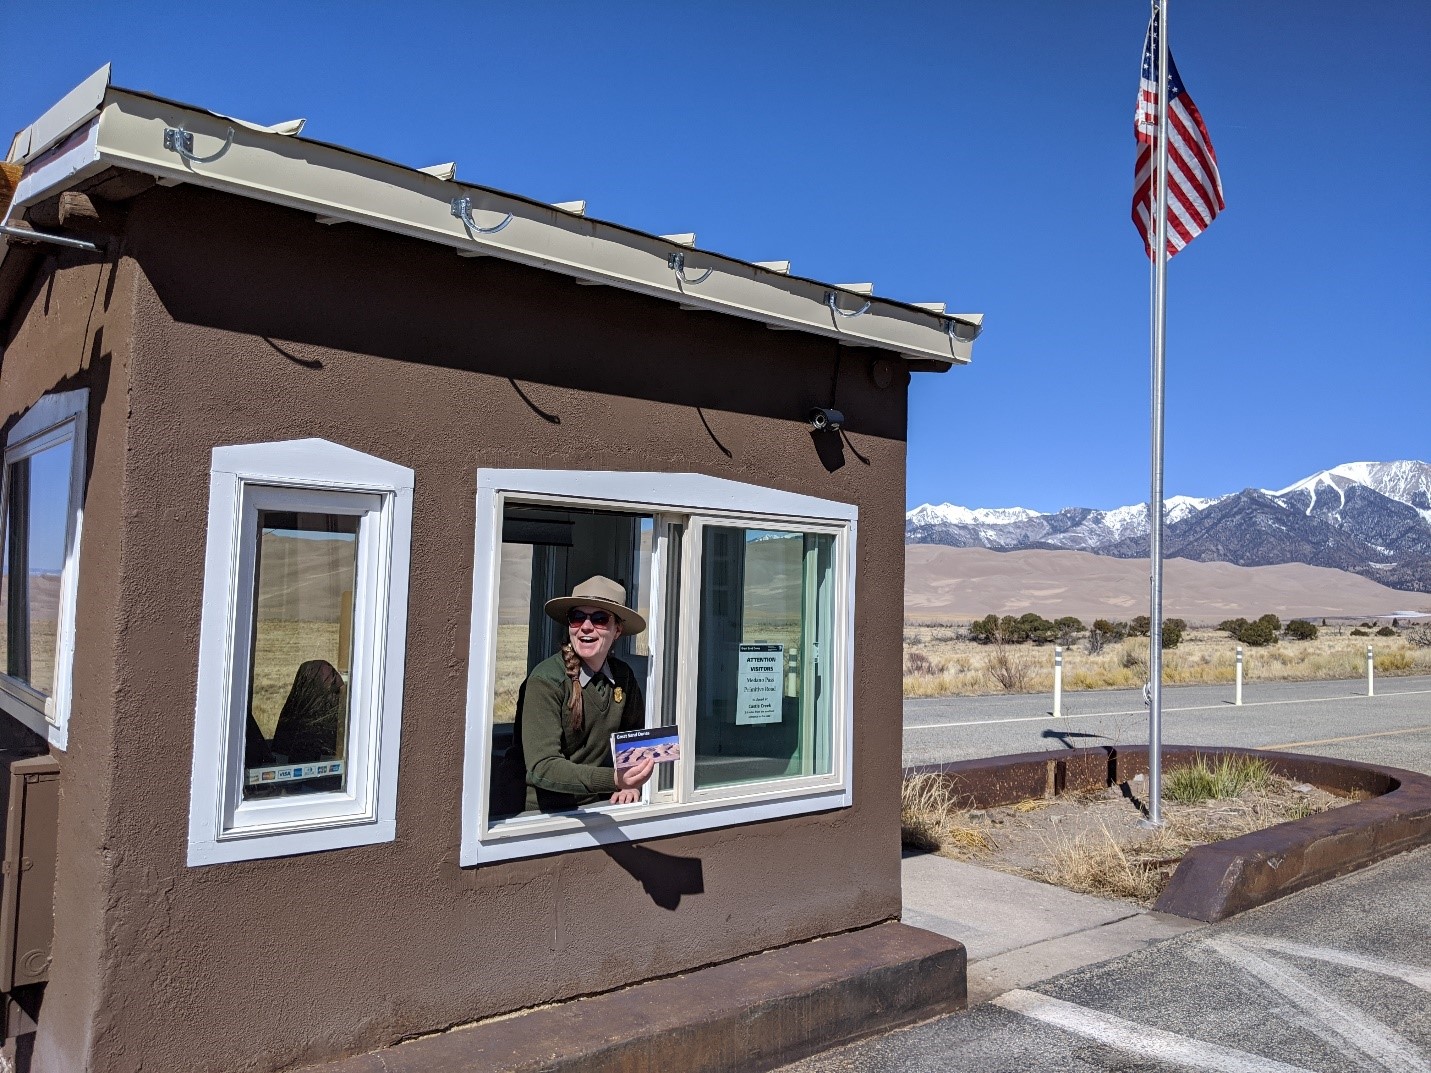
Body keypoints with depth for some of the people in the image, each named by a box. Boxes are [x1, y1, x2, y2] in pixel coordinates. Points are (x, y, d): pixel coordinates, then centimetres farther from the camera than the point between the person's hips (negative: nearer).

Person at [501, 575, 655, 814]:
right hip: (545, 812, -5)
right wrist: (614, 780, -33)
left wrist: (632, 784, -2)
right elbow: (541, 767, -20)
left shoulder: (623, 676, 4)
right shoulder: (545, 681, -13)